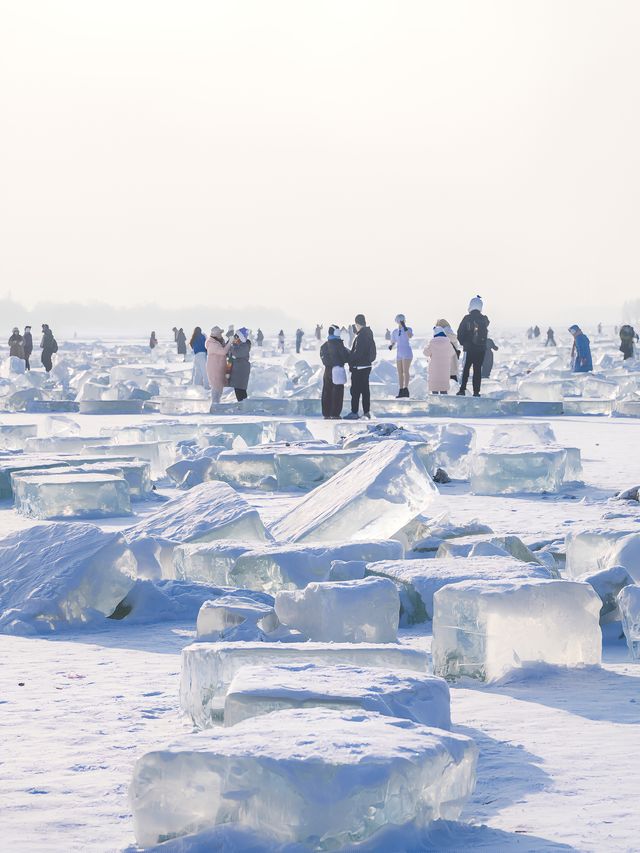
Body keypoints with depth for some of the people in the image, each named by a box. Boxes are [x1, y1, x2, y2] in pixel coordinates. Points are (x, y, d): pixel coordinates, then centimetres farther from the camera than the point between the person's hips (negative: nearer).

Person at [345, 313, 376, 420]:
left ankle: (354, 412, -4)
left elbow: (358, 352, -22)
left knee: (355, 390, -5)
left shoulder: (361, 336, -18)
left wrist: (351, 362, -10)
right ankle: (366, 412, 16)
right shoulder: (369, 334, 11)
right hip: (367, 365, 9)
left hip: (359, 366, -9)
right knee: (365, 389, 13)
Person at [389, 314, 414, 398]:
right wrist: (390, 346, -7)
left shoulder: (408, 329, -2)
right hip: (399, 354, 6)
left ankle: (406, 390, -23)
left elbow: (410, 336, -24)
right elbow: (392, 343, 16)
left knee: (405, 371, -18)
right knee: (400, 373, 3)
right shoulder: (395, 332, 12)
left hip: (407, 353, -6)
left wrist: (404, 326, -26)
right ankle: (401, 391, 4)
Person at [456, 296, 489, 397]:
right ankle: (476, 391, 2)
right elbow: (486, 334, 8)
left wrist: (463, 342, 10)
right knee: (478, 370, 5)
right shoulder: (484, 319, -1)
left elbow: (460, 333, -4)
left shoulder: (467, 318, -9)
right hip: (481, 349, 2)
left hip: (469, 348, -2)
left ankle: (462, 390, 1)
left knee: (466, 369, 7)